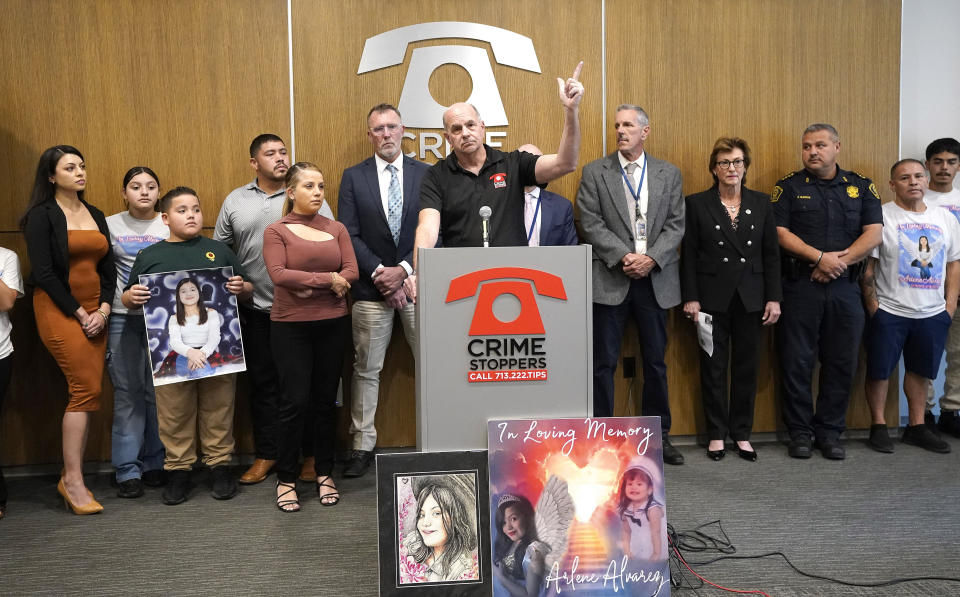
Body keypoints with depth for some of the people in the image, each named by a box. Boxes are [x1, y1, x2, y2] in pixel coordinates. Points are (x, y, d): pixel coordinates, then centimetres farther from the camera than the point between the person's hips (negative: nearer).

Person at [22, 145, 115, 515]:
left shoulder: (96, 215, 15)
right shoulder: (41, 216, -2)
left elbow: (108, 268, 12)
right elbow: (44, 273, -9)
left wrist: (103, 309, -2)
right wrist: (79, 313, -11)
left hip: (95, 311, 6)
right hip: (58, 309, -5)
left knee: (85, 393, 2)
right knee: (86, 389, -12)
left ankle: (71, 477, 9)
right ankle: (72, 479, -3)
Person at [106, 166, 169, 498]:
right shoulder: (110, 225, 8)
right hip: (123, 318, 0)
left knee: (160, 393, 4)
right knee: (127, 393, 2)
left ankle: (155, 463, 17)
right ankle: (128, 470, 10)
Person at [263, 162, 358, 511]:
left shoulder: (336, 229, 9)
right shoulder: (276, 231, 0)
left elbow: (351, 273, -2)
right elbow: (279, 275, -14)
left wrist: (306, 284, -13)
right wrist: (328, 279, -14)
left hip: (332, 324, 3)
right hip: (290, 326, -3)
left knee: (326, 401, 9)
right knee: (295, 401, -2)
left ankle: (324, 474, 23)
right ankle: (285, 479, 14)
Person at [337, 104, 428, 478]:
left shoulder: (426, 174, 5)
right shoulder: (353, 177, 5)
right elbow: (349, 234, -2)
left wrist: (403, 269, -12)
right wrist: (380, 273, -12)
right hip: (371, 289, 0)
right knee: (366, 370, 7)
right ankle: (363, 446, 19)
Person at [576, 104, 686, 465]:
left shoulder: (669, 174, 11)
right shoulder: (594, 172, 4)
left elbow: (676, 225, 4)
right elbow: (592, 225, -4)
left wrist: (651, 258, -12)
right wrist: (624, 257, -15)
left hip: (656, 280, 2)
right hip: (610, 280, -2)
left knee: (656, 361, 10)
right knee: (604, 363, 1)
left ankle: (658, 436, 23)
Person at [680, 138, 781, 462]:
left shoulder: (761, 203, 8)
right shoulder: (697, 204, 1)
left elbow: (771, 254, 7)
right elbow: (688, 255, -2)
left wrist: (774, 297, 1)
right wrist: (690, 298, -8)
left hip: (750, 298, 2)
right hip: (712, 298, -2)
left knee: (746, 367, 8)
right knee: (713, 367, 4)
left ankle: (742, 433, 20)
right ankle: (717, 434, 16)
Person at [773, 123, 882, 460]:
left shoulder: (861, 186, 10)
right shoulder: (789, 186, 4)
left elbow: (874, 233, 2)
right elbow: (780, 233, -6)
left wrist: (840, 261, -12)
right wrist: (820, 258, -16)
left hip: (845, 287, 2)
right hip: (800, 287, -2)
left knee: (841, 363, 6)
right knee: (797, 362, 1)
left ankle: (830, 432, 19)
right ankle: (800, 432, 13)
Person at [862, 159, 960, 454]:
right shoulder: (881, 216, -6)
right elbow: (867, 266, -8)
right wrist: (873, 307, -10)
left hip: (933, 313, 4)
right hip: (889, 311, -4)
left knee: (920, 370, 13)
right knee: (879, 371, 3)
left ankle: (916, 426, 26)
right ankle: (878, 426, 16)